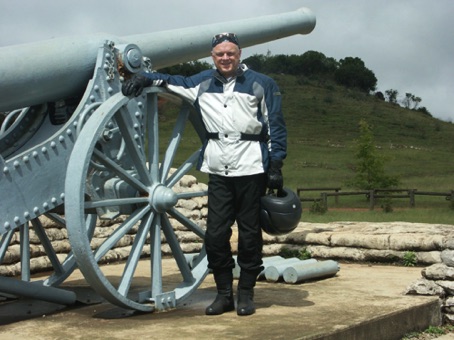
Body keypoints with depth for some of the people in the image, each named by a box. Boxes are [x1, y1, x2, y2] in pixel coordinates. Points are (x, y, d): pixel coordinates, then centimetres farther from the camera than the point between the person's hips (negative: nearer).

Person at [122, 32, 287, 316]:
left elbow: (277, 127, 2)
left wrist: (276, 166, -4)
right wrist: (144, 78, 6)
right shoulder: (203, 83, 12)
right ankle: (224, 293, 14)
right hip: (218, 170, 3)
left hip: (251, 168, -3)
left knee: (249, 233, 3)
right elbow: (172, 81, 25)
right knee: (215, 234, 1)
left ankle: (246, 293, 15)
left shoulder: (261, 84, 2)